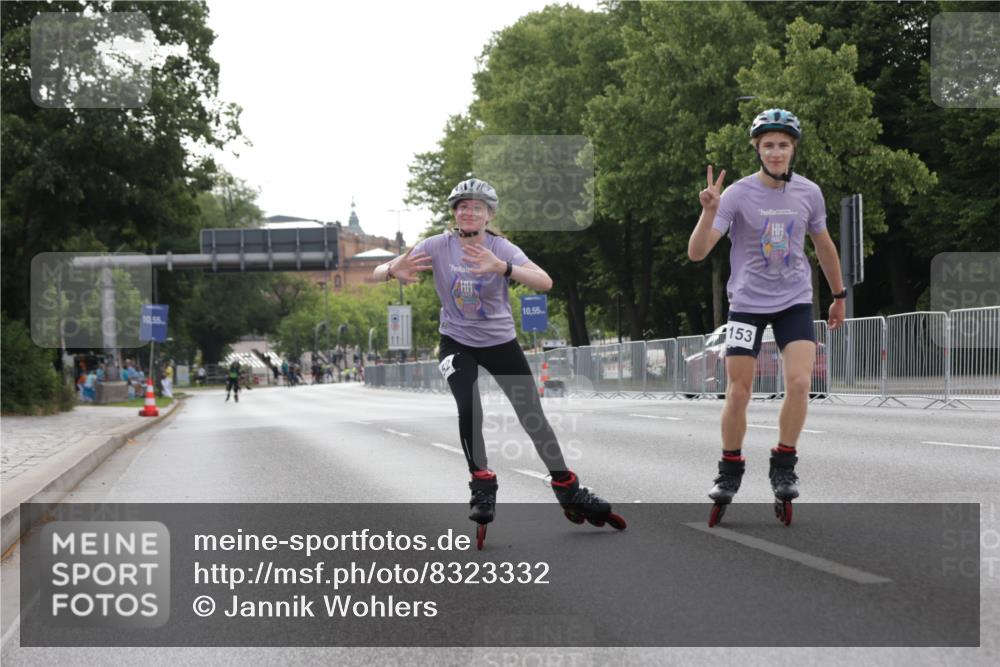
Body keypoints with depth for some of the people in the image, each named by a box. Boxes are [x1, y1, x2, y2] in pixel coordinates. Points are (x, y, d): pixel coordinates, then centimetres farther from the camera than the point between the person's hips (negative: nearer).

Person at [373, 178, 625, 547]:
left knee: (533, 417, 0)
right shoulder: (437, 246, -13)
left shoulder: (501, 249, -17)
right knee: (469, 411, -21)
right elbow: (378, 272, -18)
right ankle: (482, 487, 0)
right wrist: (394, 270, -44)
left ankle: (569, 491, 17)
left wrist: (502, 268, -51)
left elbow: (544, 282, -33)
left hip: (501, 342, 0)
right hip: (457, 342, 0)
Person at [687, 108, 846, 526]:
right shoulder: (738, 194, -13)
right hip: (747, 302, -2)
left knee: (799, 382, -15)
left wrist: (839, 295, 22)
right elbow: (697, 253, -20)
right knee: (738, 393, -2)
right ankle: (730, 473, 17)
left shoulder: (809, 193, -2)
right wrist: (709, 211, -35)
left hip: (795, 302, 2)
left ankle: (783, 467, 2)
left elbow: (823, 245, 16)